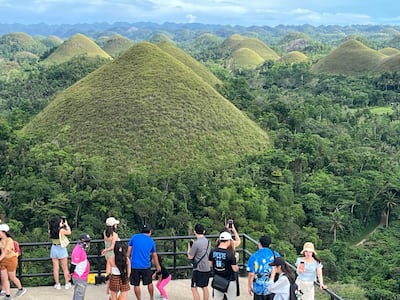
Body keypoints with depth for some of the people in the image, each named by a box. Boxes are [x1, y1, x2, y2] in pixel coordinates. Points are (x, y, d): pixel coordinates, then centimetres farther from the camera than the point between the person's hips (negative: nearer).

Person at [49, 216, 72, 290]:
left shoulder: (51, 231, -6)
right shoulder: (61, 230, -18)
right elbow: (69, 232, 0)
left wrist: (61, 225, 19)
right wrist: (66, 224, 10)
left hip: (54, 249, 4)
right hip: (61, 249, -4)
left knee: (56, 268, 11)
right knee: (65, 268, 10)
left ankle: (57, 284, 17)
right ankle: (67, 284, 19)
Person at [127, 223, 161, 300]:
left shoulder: (134, 237, 0)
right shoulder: (151, 241, 4)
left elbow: (129, 251, 1)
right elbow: (154, 255, 15)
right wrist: (158, 266, 27)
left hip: (134, 265, -1)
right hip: (146, 266, 1)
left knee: (136, 285, 9)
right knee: (149, 283, 18)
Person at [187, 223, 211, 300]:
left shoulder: (196, 243, -18)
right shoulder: (208, 241, 6)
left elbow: (190, 257, -12)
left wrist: (189, 248, 6)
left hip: (198, 269, -8)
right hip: (207, 268, 8)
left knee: (194, 288, 0)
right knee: (205, 287, 17)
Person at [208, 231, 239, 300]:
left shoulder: (213, 252, -5)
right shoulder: (230, 254, -21)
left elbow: (210, 264, 8)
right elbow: (235, 269, -14)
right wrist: (236, 265, 6)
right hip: (229, 281, -4)